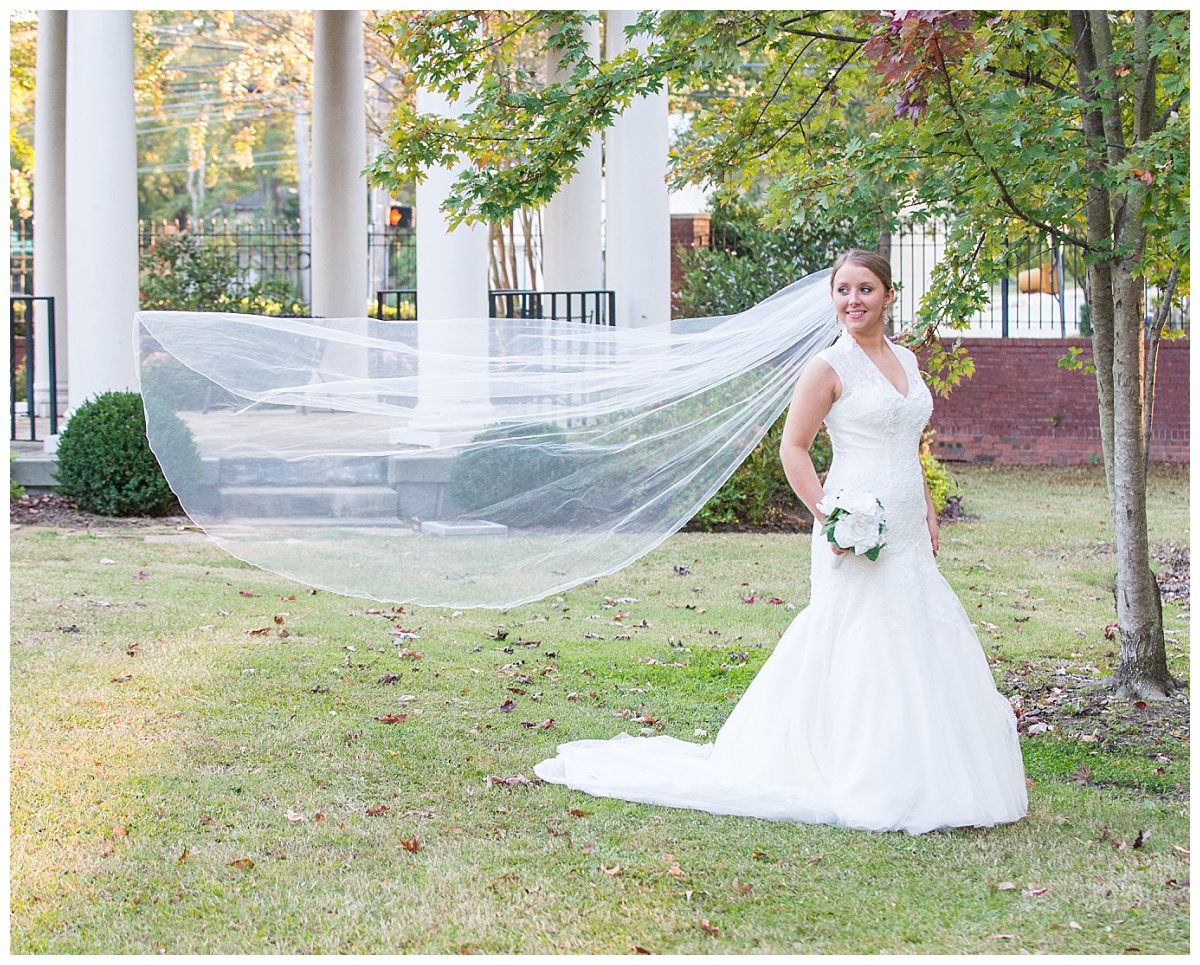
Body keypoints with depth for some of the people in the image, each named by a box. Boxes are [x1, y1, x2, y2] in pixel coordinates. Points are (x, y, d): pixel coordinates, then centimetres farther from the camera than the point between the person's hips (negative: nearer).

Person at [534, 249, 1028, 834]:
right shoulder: (829, 367, -7)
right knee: (861, 650, -5)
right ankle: (869, 791, 2)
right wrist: (828, 517, -17)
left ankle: (920, 785, 17)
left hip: (908, 537, 8)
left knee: (918, 651, 8)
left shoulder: (906, 361, 14)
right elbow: (793, 447, -8)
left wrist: (928, 512, 14)